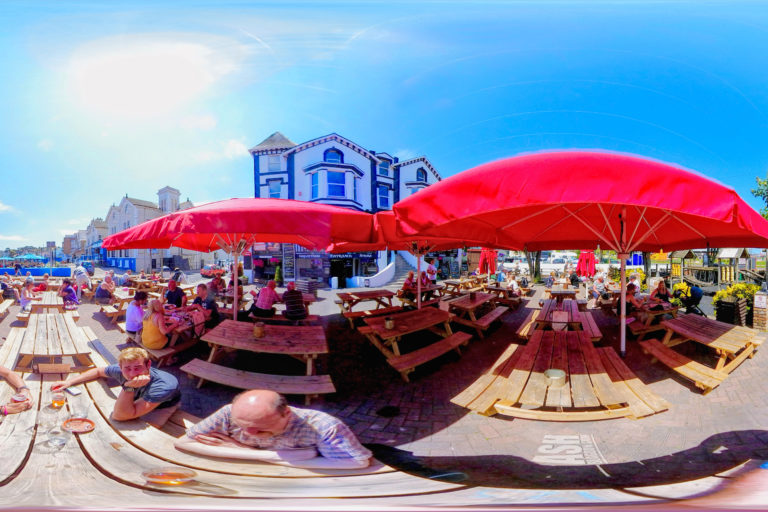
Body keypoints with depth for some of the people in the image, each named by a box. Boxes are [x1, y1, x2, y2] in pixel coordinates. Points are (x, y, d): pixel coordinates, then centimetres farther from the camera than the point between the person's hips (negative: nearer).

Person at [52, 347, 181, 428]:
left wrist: (129, 387, -56)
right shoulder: (121, 370, -29)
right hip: (137, 399, 6)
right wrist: (69, 382, -9)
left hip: (162, 407, -5)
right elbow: (98, 371, -1)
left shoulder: (164, 387, -46)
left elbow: (120, 417, -44)